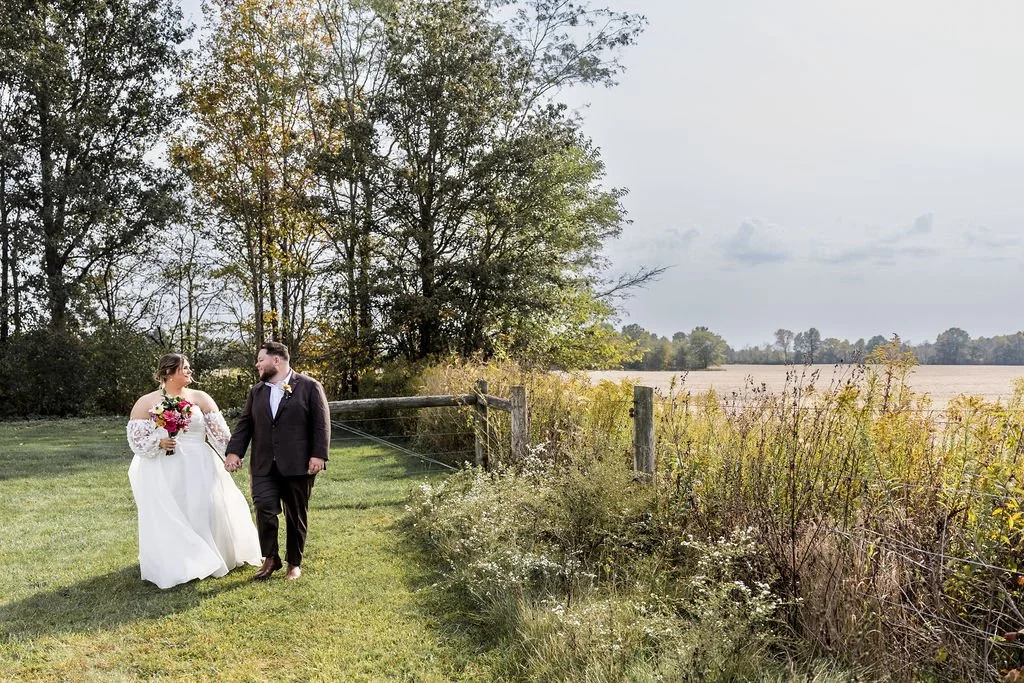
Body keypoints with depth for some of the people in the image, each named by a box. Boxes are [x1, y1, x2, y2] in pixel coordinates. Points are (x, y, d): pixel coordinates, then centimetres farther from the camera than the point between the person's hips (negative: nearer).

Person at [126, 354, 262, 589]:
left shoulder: (200, 398, 5)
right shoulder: (146, 402, 2)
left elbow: (219, 431, 3)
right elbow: (135, 438, -2)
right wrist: (159, 442, -18)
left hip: (198, 468, 2)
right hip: (162, 471, -1)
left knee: (206, 510, 1)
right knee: (167, 518, -3)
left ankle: (209, 558, 18)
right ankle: (173, 566, 9)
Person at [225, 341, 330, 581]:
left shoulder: (309, 387, 0)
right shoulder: (256, 391, 14)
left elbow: (321, 424, -4)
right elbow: (244, 424, 12)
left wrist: (319, 455, -12)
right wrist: (234, 451, -1)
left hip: (298, 465, -3)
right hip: (264, 466, 3)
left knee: (296, 516, 7)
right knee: (265, 509, -11)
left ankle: (294, 563, 22)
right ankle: (270, 558, 8)